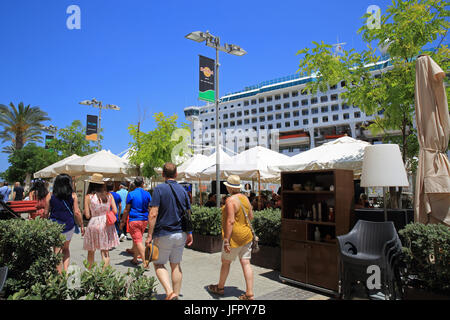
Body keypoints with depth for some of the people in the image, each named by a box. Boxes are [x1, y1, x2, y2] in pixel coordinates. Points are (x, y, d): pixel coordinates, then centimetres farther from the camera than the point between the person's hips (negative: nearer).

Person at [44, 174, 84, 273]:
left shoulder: (50, 196, -1)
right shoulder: (73, 195, -3)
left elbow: (46, 213, 3)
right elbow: (77, 212, -5)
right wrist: (82, 226, 3)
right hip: (69, 225, 1)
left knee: (57, 252, 7)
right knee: (66, 248, 21)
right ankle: (66, 270, 10)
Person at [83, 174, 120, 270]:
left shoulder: (88, 197, -7)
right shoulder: (109, 195, 0)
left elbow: (87, 215, -6)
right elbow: (115, 211, -1)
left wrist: (85, 211, 14)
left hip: (94, 224, -2)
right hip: (107, 224, 2)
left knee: (91, 251, 15)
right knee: (105, 252, 7)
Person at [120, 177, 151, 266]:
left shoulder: (131, 194, -6)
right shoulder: (147, 194, 2)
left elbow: (127, 209, -3)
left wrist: (123, 221, 6)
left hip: (134, 220, -4)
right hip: (144, 220, 4)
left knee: (138, 241, -6)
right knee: (136, 240, 20)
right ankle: (135, 259, 30)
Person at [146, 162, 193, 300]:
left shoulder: (159, 189, -11)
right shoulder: (183, 190, 4)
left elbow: (153, 214, -18)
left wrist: (150, 235, -13)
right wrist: (189, 233, 16)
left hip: (163, 234, -5)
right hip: (180, 234, 5)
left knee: (159, 264, 11)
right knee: (176, 265, 16)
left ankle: (169, 291, -5)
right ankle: (176, 295, 23)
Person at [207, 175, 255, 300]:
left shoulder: (231, 200, -18)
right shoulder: (245, 198, 5)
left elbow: (230, 221, -23)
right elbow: (251, 216, 15)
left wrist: (226, 240, -21)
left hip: (235, 237, -7)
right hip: (247, 235, 7)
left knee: (225, 262, 13)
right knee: (246, 263, 8)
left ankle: (220, 287, 32)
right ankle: (249, 294, 10)